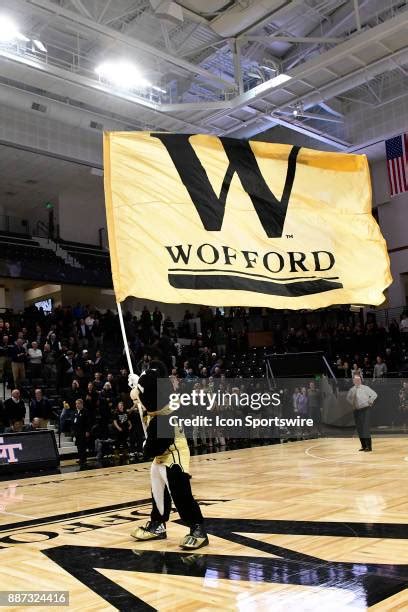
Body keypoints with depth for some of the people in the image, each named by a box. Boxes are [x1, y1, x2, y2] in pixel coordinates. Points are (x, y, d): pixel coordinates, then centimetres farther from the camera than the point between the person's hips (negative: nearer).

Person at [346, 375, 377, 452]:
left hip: (364, 410, -4)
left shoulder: (365, 388, -6)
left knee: (365, 428, -9)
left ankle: (369, 446, -4)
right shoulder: (352, 390, 7)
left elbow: (374, 395, 0)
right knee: (359, 429, 6)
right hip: (356, 410, 5)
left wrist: (369, 402, -3)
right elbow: (348, 398, 25)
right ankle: (364, 446, 15)